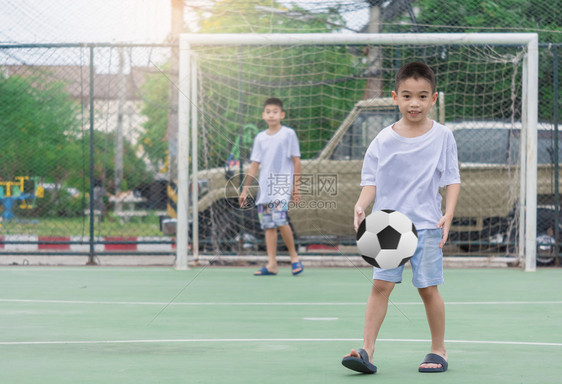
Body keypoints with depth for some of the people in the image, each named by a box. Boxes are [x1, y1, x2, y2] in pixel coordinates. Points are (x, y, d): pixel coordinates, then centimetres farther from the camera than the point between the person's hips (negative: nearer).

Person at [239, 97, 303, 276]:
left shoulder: (288, 134, -1)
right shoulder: (260, 137, 11)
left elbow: (296, 161, 0)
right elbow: (255, 165, 15)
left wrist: (296, 187, -4)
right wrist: (245, 190, 12)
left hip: (283, 184, -5)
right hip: (264, 187, 5)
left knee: (280, 220, -19)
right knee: (268, 225, 2)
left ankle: (294, 256, -2)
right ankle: (272, 265, 4)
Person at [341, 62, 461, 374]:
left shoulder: (442, 137, 0)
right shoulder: (383, 140, 2)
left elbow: (452, 179, 2)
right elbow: (371, 181, 5)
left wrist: (448, 214, -11)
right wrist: (361, 205, -14)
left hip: (426, 225, -1)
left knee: (428, 287, 1)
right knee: (380, 284, -5)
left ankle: (438, 351, 16)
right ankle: (367, 351, -7)